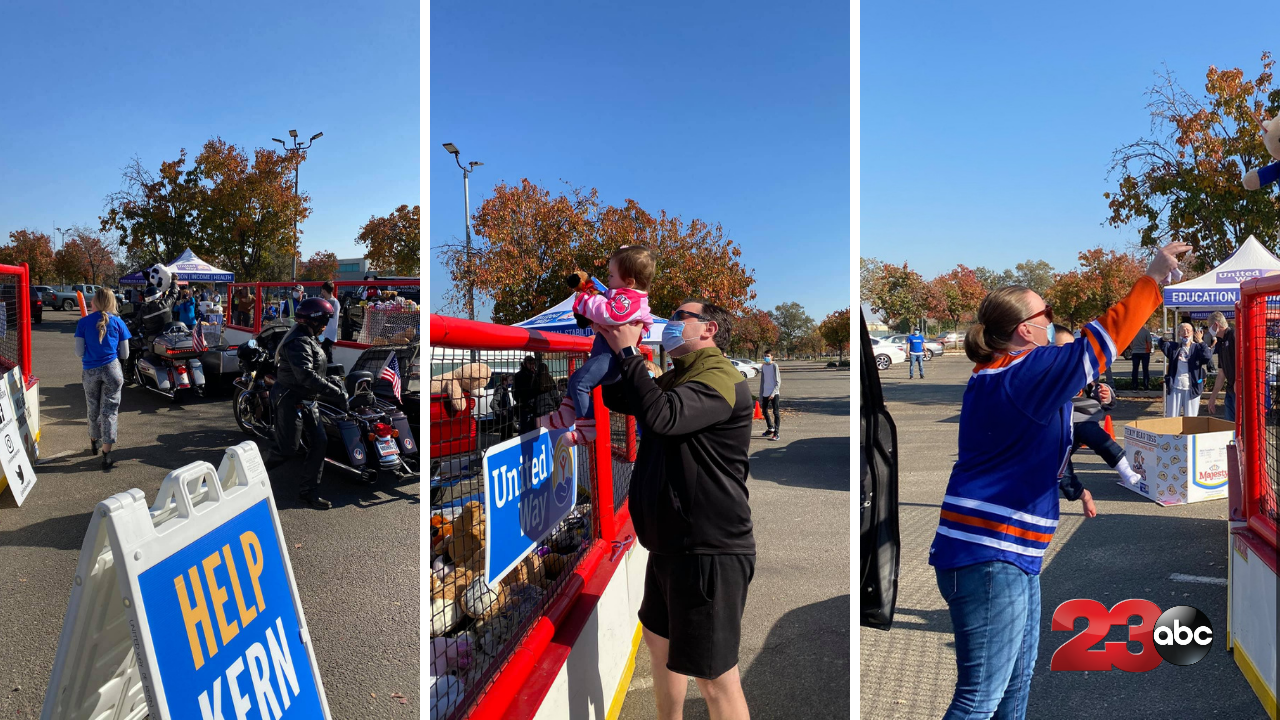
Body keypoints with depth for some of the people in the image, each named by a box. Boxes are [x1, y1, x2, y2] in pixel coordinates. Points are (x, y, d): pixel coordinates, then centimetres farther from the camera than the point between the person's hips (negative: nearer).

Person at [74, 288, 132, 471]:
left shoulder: (84, 322, -1)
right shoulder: (117, 322, -1)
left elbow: (79, 352, -3)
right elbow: (125, 354, 1)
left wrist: (91, 351, 18)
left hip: (90, 371, 1)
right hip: (112, 370, -1)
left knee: (93, 409, 21)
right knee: (109, 411, 0)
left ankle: (94, 442, 42)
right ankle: (106, 455, -4)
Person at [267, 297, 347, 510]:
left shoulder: (309, 340, 12)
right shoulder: (299, 342, -21)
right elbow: (306, 376, -33)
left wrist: (334, 381, -1)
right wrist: (335, 393, -33)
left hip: (306, 402, 10)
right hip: (290, 402, -10)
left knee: (319, 443, 5)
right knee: (288, 449, -4)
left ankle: (309, 491, 13)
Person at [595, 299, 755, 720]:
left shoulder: (722, 379, -16)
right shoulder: (675, 379, 15)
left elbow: (661, 415, -31)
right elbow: (618, 400, 20)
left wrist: (627, 352, -19)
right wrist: (615, 345, 6)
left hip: (709, 552, -10)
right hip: (671, 544, 10)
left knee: (715, 680, -4)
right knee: (659, 641, 25)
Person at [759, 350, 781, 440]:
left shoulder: (774, 366, -7)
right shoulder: (763, 366, 11)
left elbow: (778, 382, -9)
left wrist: (773, 393, -18)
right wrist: (761, 395, 13)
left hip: (774, 393, -7)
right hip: (765, 394, 7)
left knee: (775, 413, -5)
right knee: (764, 411, 15)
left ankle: (776, 433, -7)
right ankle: (770, 428, 32)